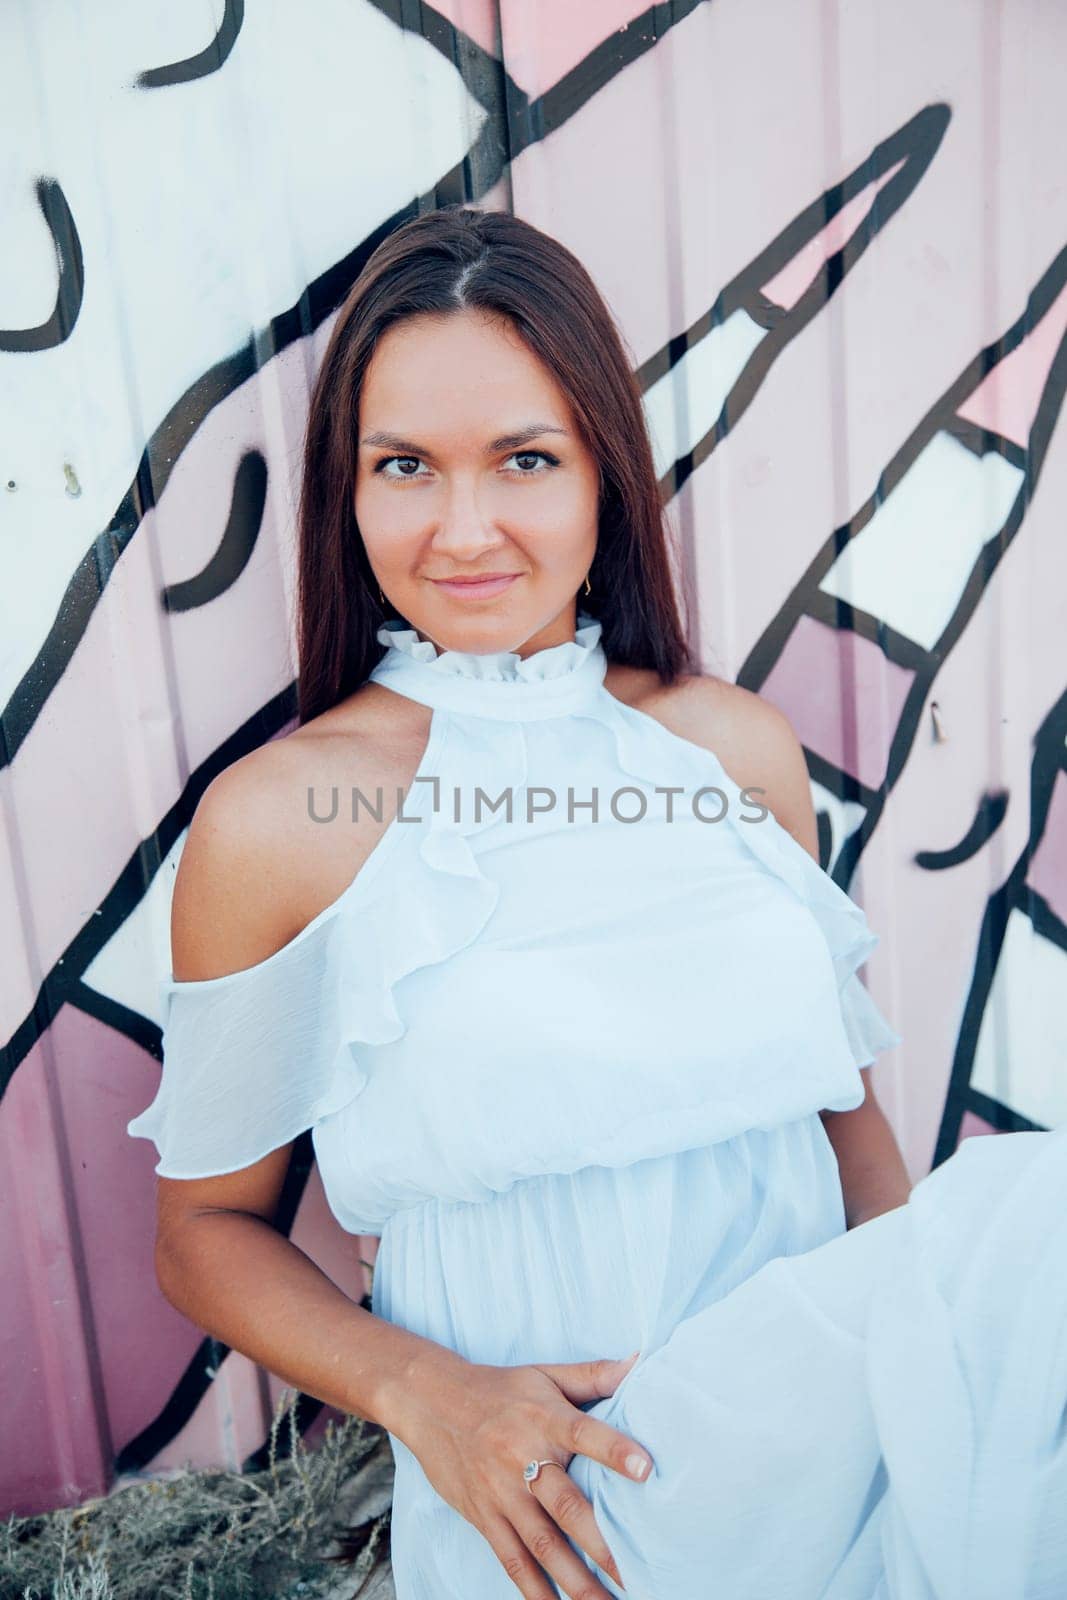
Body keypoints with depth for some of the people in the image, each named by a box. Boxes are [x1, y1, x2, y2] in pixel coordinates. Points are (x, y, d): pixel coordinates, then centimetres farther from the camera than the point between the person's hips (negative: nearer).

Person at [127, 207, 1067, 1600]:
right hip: (553, 1480, -4)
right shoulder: (275, 820, -8)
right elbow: (206, 1228, 2)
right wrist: (421, 1392, -15)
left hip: (825, 1386, 5)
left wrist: (926, 1311, -6)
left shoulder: (742, 746, 3)